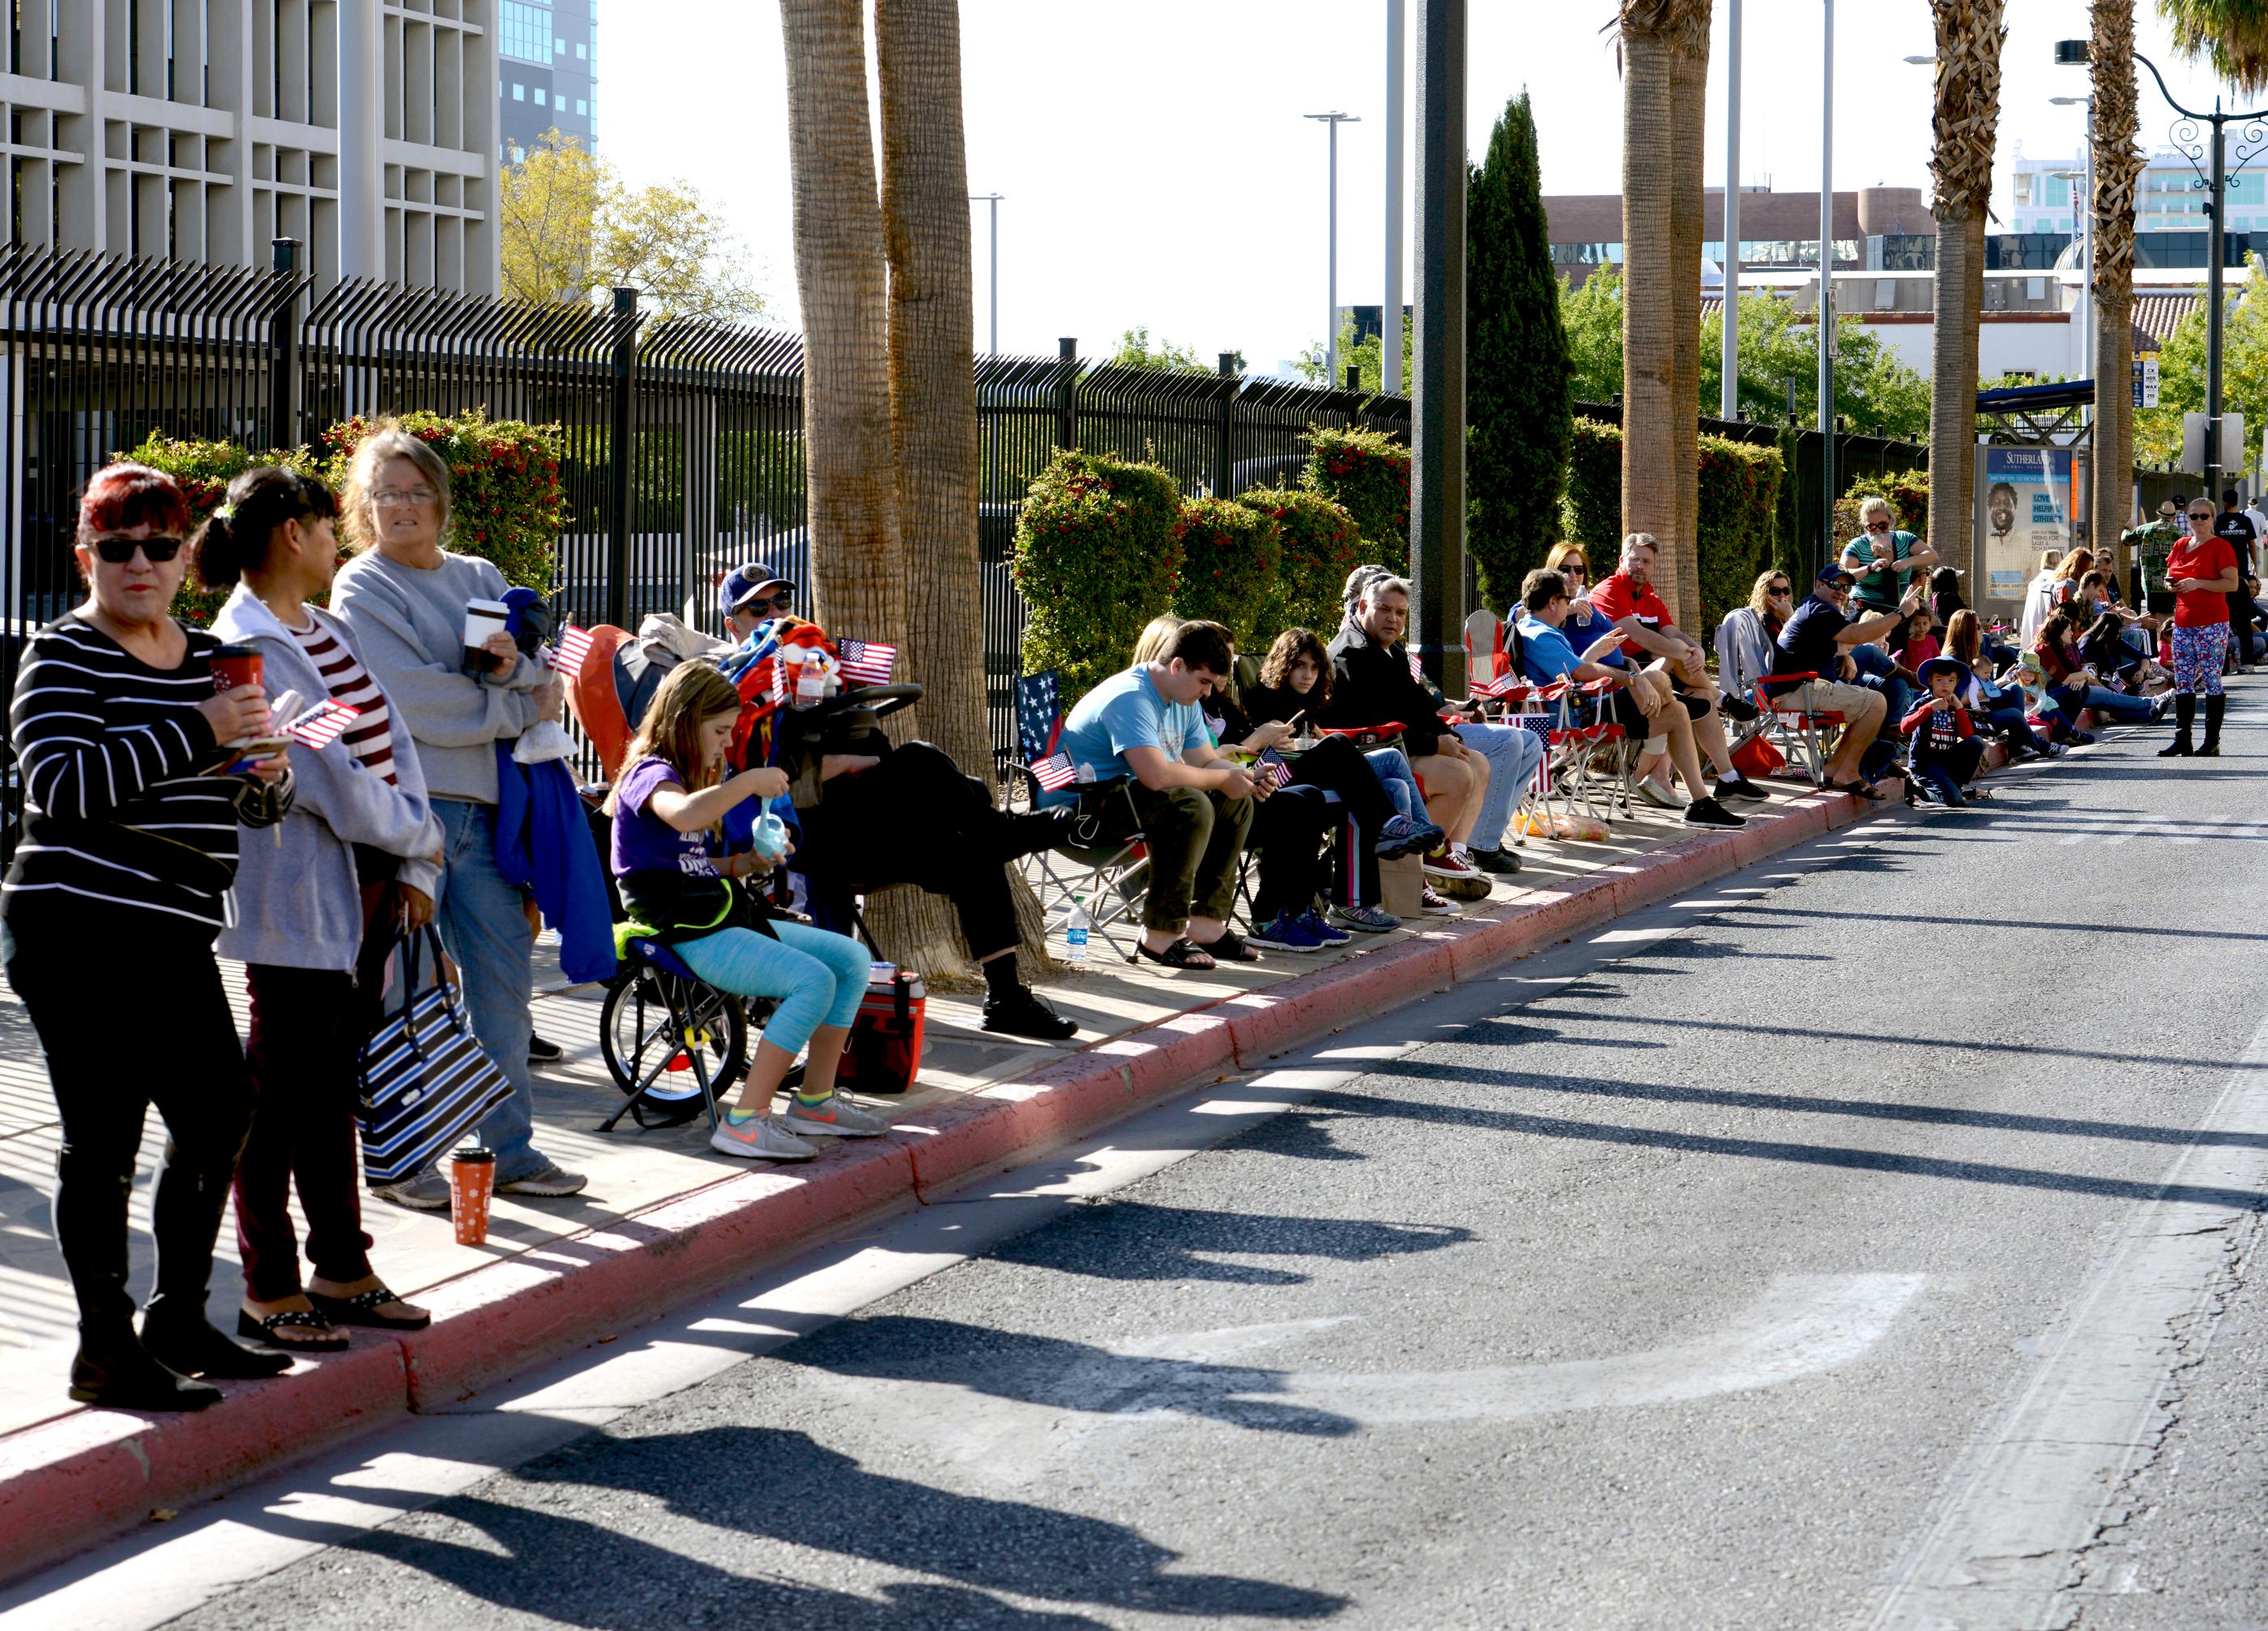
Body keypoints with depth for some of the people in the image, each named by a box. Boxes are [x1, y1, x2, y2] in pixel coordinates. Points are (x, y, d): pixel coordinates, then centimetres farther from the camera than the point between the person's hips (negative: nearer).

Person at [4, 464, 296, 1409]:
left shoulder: (209, 657, 16)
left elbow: (256, 804, 23)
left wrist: (266, 775, -1)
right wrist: (197, 735, -26)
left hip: (175, 940, 8)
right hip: (77, 932, -8)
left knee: (218, 1119, 10)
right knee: (103, 1138, -6)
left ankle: (178, 1320, 25)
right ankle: (106, 1349, 1)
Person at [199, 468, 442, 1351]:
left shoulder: (329, 631, 13)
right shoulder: (246, 648, -14)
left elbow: (391, 745, 11)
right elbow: (330, 779, -17)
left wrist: (414, 872, 2)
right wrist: (420, 836, -5)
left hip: (370, 885, 8)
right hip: (296, 899, -8)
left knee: (335, 1088, 14)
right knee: (281, 1095, 0)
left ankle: (342, 1269, 22)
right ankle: (268, 1291, 8)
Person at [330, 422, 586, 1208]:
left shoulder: (479, 577, 17)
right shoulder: (363, 588, -2)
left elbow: (545, 682, 9)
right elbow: (417, 703, -13)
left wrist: (511, 666, -13)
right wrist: (523, 705, -6)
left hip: (481, 805, 6)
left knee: (504, 972, 7)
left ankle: (509, 1148, 15)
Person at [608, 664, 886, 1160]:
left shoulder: (689, 776, 23)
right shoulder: (650, 774, -10)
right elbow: (683, 815, -36)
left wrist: (749, 862, 9)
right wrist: (750, 781, -26)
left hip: (723, 919, 10)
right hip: (686, 933, -10)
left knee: (852, 960, 8)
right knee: (813, 980, -27)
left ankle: (814, 1101, 11)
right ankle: (744, 1123, -28)